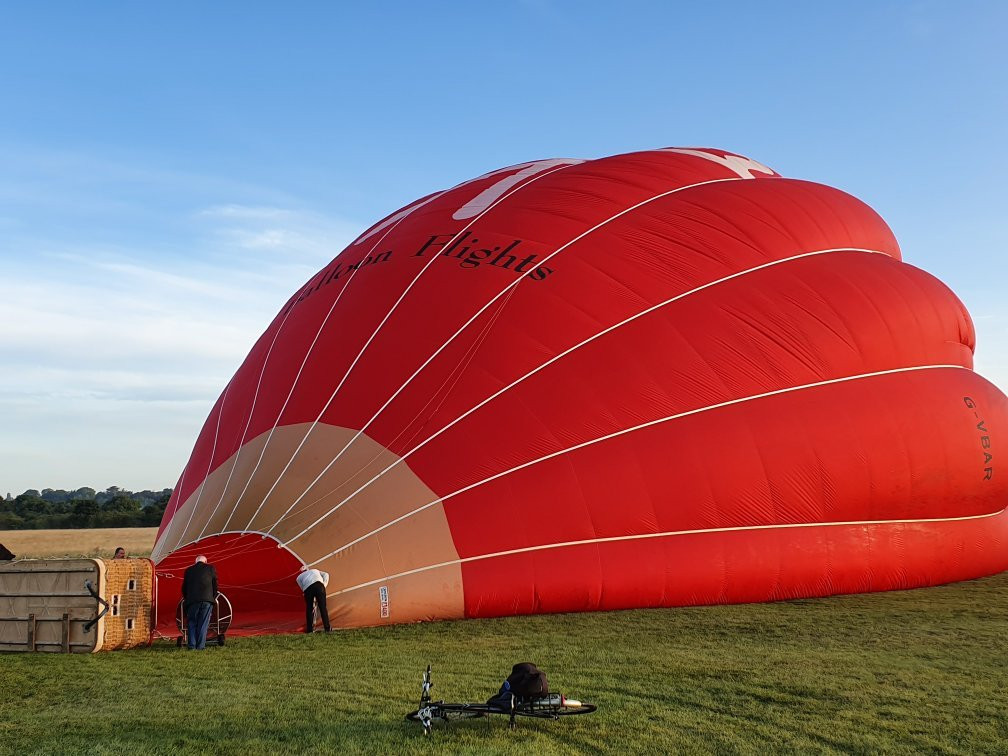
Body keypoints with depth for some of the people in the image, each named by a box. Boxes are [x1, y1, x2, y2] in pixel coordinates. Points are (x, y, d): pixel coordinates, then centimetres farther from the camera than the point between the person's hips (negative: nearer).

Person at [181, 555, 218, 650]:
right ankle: (200, 646, -1)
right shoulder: (210, 568, 12)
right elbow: (215, 584, 13)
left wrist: (186, 599, 30)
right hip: (207, 599, -1)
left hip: (192, 600, 1)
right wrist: (214, 597, 23)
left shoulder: (188, 570, 16)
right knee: (203, 623, 3)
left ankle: (192, 646, 1)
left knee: (192, 623, 9)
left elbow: (184, 587, 19)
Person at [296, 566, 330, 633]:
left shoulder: (299, 577, 34)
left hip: (307, 588, 0)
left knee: (309, 609, 14)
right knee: (323, 607, 4)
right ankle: (327, 628, 3)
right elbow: (326, 574, 26)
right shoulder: (315, 571, 40)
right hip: (318, 585, 0)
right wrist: (324, 585, 18)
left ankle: (310, 629, 14)